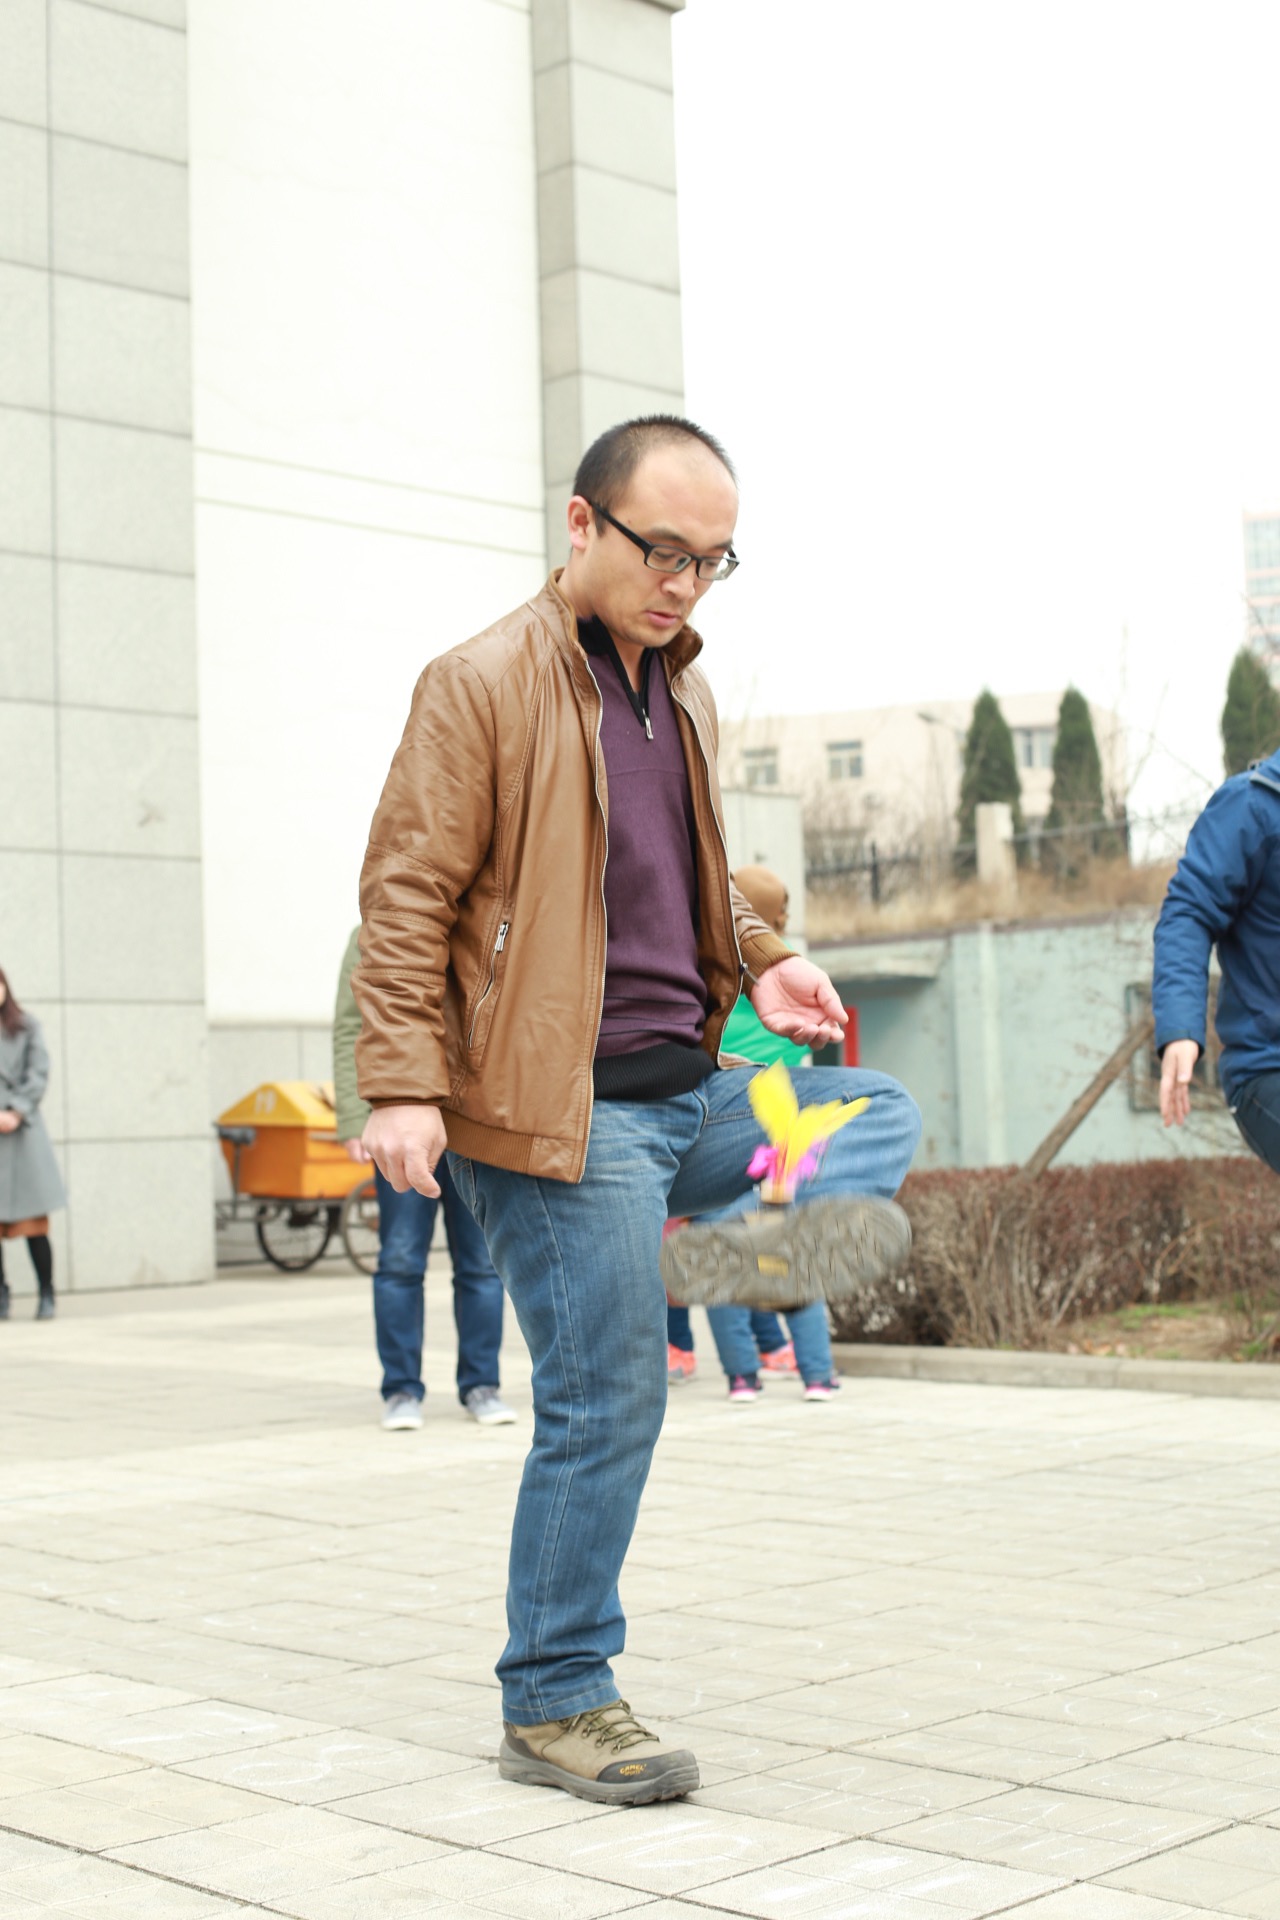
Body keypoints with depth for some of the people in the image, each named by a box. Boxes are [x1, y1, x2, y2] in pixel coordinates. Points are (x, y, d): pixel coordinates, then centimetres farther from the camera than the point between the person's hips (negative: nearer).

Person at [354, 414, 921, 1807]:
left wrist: (761, 963, 7)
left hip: (691, 1088, 8)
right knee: (605, 1403, -4)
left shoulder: (683, 688, 16)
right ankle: (554, 1706, 10)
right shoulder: (480, 685, -7)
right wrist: (404, 1085, -19)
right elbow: (405, 898, -10)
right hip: (565, 1111, -8)